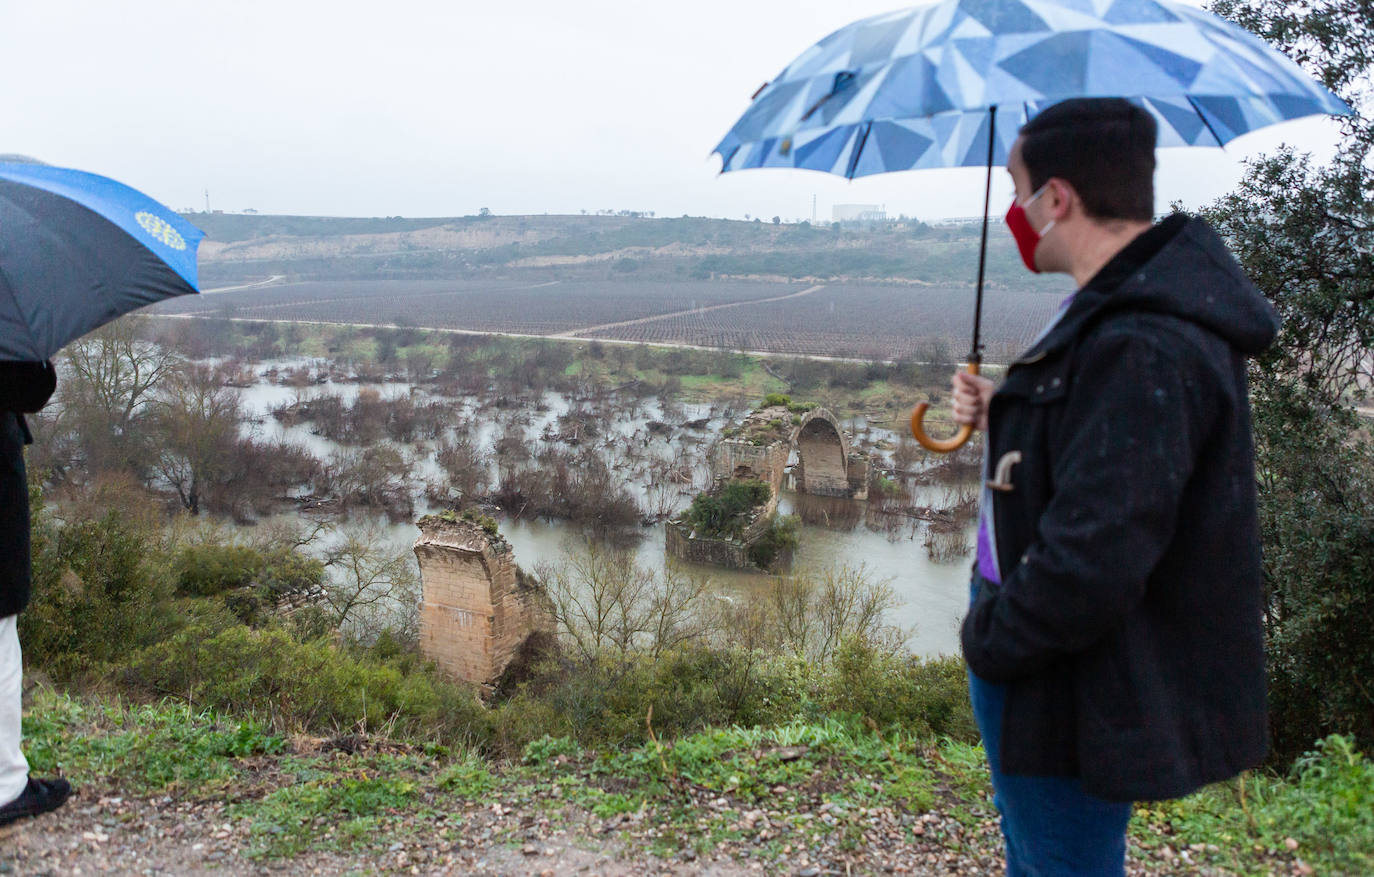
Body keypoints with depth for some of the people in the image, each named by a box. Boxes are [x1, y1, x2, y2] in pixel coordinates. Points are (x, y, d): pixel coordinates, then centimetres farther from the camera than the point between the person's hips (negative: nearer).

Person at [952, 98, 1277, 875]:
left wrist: (990, 642, -17)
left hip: (1080, 690, -10)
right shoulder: (1128, 310, 6)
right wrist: (1008, 418, 4)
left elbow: (1094, 559, -33)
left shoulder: (1144, 350, -29)